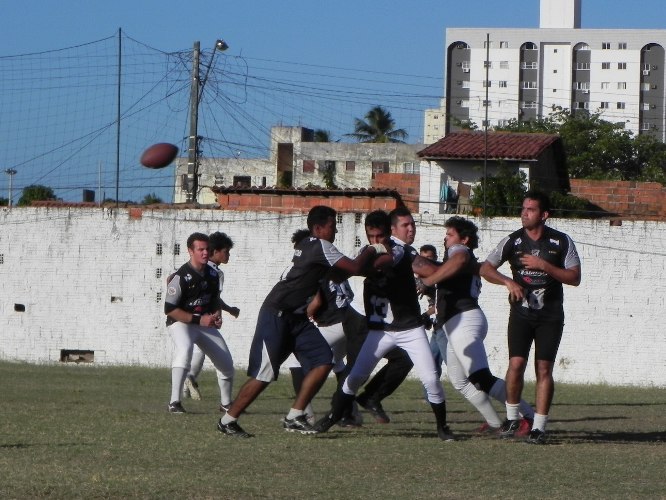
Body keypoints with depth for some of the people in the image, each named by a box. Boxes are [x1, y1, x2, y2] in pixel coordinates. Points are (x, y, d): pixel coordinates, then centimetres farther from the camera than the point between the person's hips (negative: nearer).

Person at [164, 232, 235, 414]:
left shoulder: (212, 274, 3)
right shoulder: (180, 277, -20)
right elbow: (170, 309, -20)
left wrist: (217, 314, -3)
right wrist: (198, 320, -23)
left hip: (205, 322, 7)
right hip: (180, 323, -7)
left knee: (226, 362, 5)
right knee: (184, 350, -36)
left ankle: (226, 404, 28)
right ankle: (174, 402, -35)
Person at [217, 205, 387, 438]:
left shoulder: (307, 246, 15)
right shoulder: (320, 246, -13)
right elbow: (354, 268, -17)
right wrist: (371, 251, 0)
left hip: (296, 318, 10)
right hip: (276, 316, -10)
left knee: (323, 360, -2)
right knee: (264, 374, -10)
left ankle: (294, 418, 0)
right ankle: (228, 420, 1)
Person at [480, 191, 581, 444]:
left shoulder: (561, 242, -2)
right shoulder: (513, 241, 1)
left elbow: (574, 278, -4)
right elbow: (486, 268, 5)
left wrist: (544, 266, -16)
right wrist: (508, 281, -13)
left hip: (550, 316, -1)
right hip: (521, 312, 1)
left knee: (544, 369, -5)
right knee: (516, 364, -11)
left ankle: (539, 427, 0)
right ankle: (512, 417, 8)